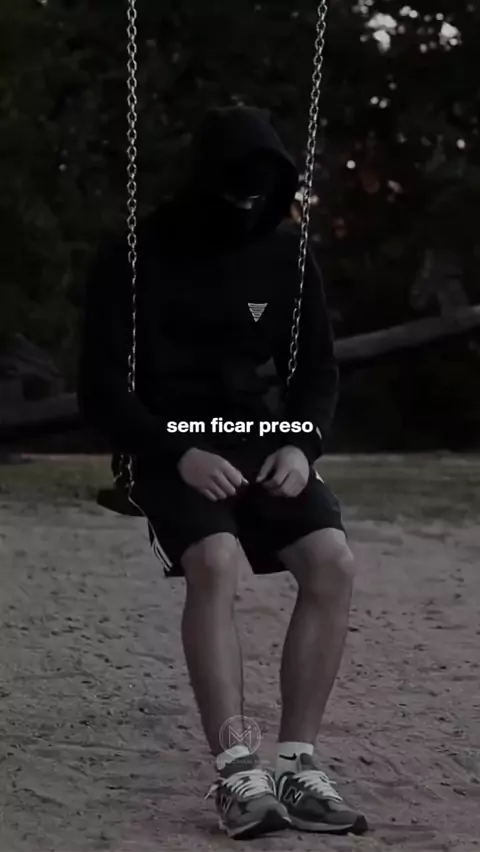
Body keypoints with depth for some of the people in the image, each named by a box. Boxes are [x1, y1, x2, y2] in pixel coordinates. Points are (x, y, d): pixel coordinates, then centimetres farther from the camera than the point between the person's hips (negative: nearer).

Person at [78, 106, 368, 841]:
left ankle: (298, 766, -20)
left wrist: (301, 444, -9)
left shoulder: (285, 256, 6)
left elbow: (318, 372, 13)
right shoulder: (136, 257, -5)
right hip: (172, 451, -4)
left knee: (332, 560, -24)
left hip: (264, 442, 4)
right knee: (216, 561, -34)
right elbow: (101, 390, -6)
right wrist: (177, 453, -22)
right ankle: (237, 772, -33)